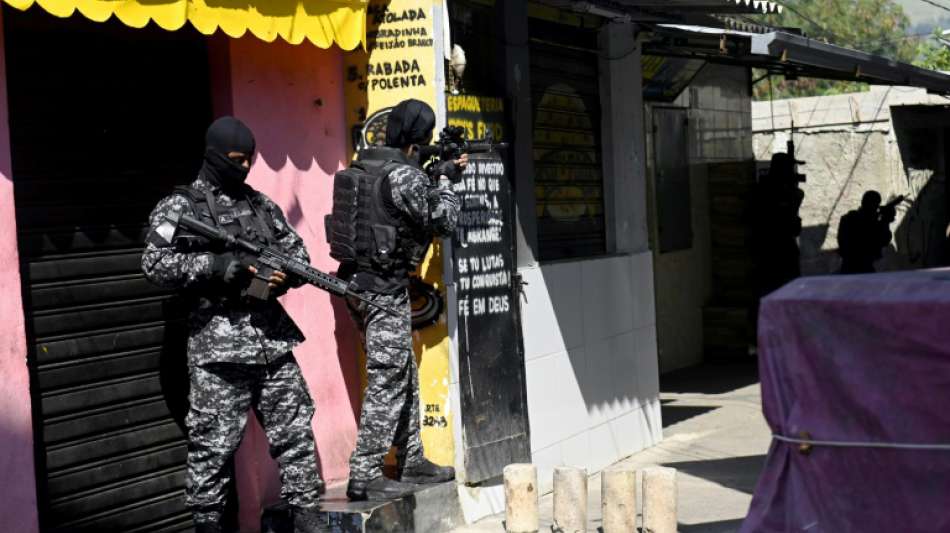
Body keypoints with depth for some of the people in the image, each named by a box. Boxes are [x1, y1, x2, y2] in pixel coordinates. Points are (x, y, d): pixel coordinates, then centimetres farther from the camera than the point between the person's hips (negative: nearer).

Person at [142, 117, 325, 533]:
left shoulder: (260, 203, 16)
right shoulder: (180, 206, 0)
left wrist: (288, 273, -3)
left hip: (273, 341, 5)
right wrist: (215, 265, -19)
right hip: (218, 345, -5)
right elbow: (155, 264, -11)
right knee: (214, 446, -1)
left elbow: (297, 250, 20)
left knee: (295, 434, 8)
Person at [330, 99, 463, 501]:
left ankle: (412, 462, 26)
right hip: (384, 288, -9)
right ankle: (365, 476, -2)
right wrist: (446, 182, 7)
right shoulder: (401, 174, -18)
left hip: (358, 283, 9)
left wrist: (443, 172, 24)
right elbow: (444, 220, -9)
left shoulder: (364, 165, 9)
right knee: (387, 381, -4)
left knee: (406, 377, 17)